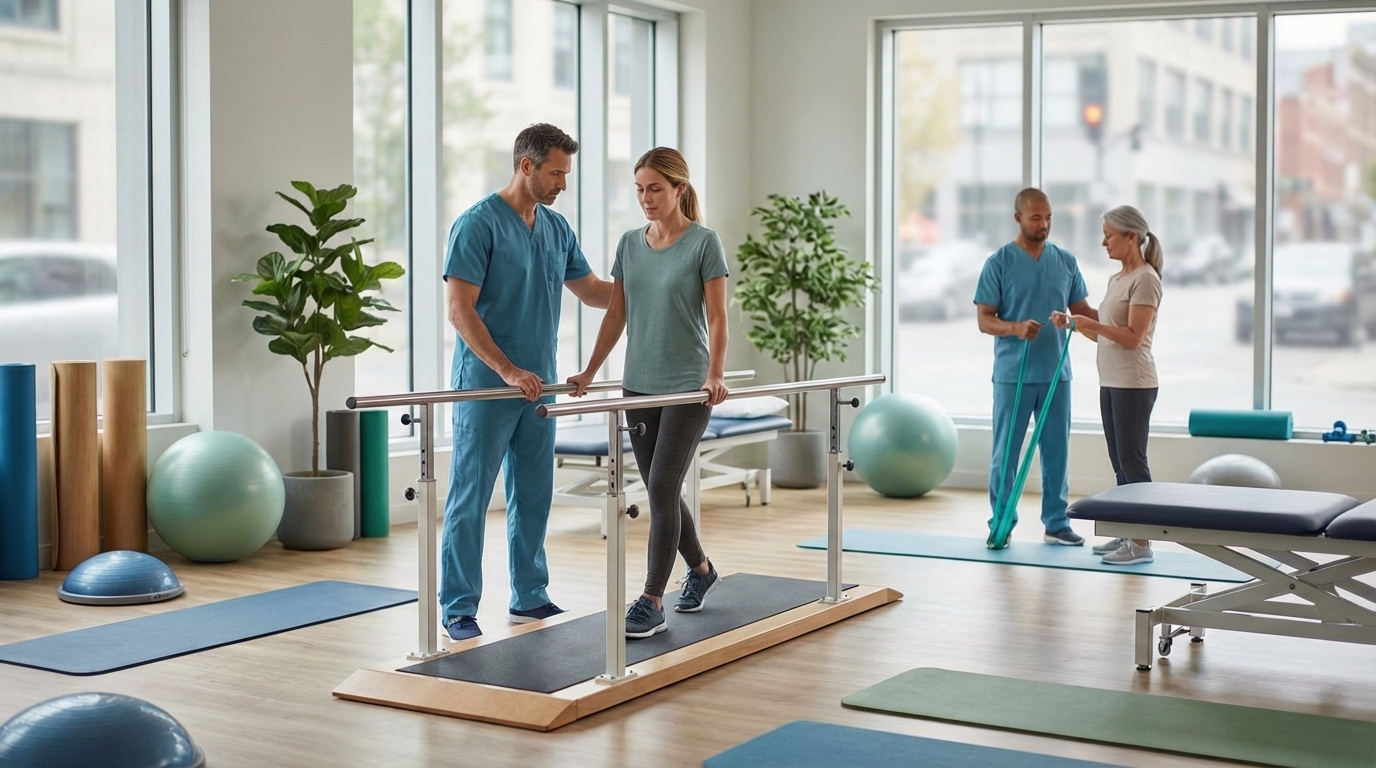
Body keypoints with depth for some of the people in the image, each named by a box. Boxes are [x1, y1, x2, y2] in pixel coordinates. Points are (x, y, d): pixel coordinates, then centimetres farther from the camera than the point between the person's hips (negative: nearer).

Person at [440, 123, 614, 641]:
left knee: (533, 498, 12)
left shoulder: (557, 229, 10)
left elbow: (592, 291, 21)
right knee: (470, 500, -1)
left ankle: (530, 599, 22)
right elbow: (459, 309, -18)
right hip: (486, 387, -7)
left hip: (538, 386, 7)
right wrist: (508, 371, -24)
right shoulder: (478, 225, -13)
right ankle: (459, 608, 5)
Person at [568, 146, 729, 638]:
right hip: (639, 386, 6)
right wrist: (590, 371, 7)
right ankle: (701, 570, 35)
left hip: (687, 387, -6)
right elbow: (616, 315, 12)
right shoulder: (630, 244, 9)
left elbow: (716, 317, -10)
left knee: (661, 489, -11)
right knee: (663, 492, 12)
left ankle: (651, 605, -8)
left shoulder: (704, 243, -7)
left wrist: (715, 376, -22)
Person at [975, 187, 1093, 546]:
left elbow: (1082, 311, 11)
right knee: (1006, 452, 2)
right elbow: (984, 320, -8)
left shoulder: (1065, 261, 7)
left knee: (1056, 452, 8)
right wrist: (1016, 328, -27)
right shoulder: (998, 263, -6)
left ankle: (1056, 523, 17)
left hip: (1056, 374, 4)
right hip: (1013, 375, -4)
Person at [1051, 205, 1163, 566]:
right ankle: (1127, 534, 18)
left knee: (1133, 463, -6)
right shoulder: (1117, 279, 15)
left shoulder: (1145, 279, -14)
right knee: (1121, 464, 12)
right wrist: (1073, 323, 6)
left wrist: (1091, 322, -25)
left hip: (1133, 385, -9)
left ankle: (1142, 544, -2)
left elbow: (1133, 337, -20)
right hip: (1110, 383, 10)